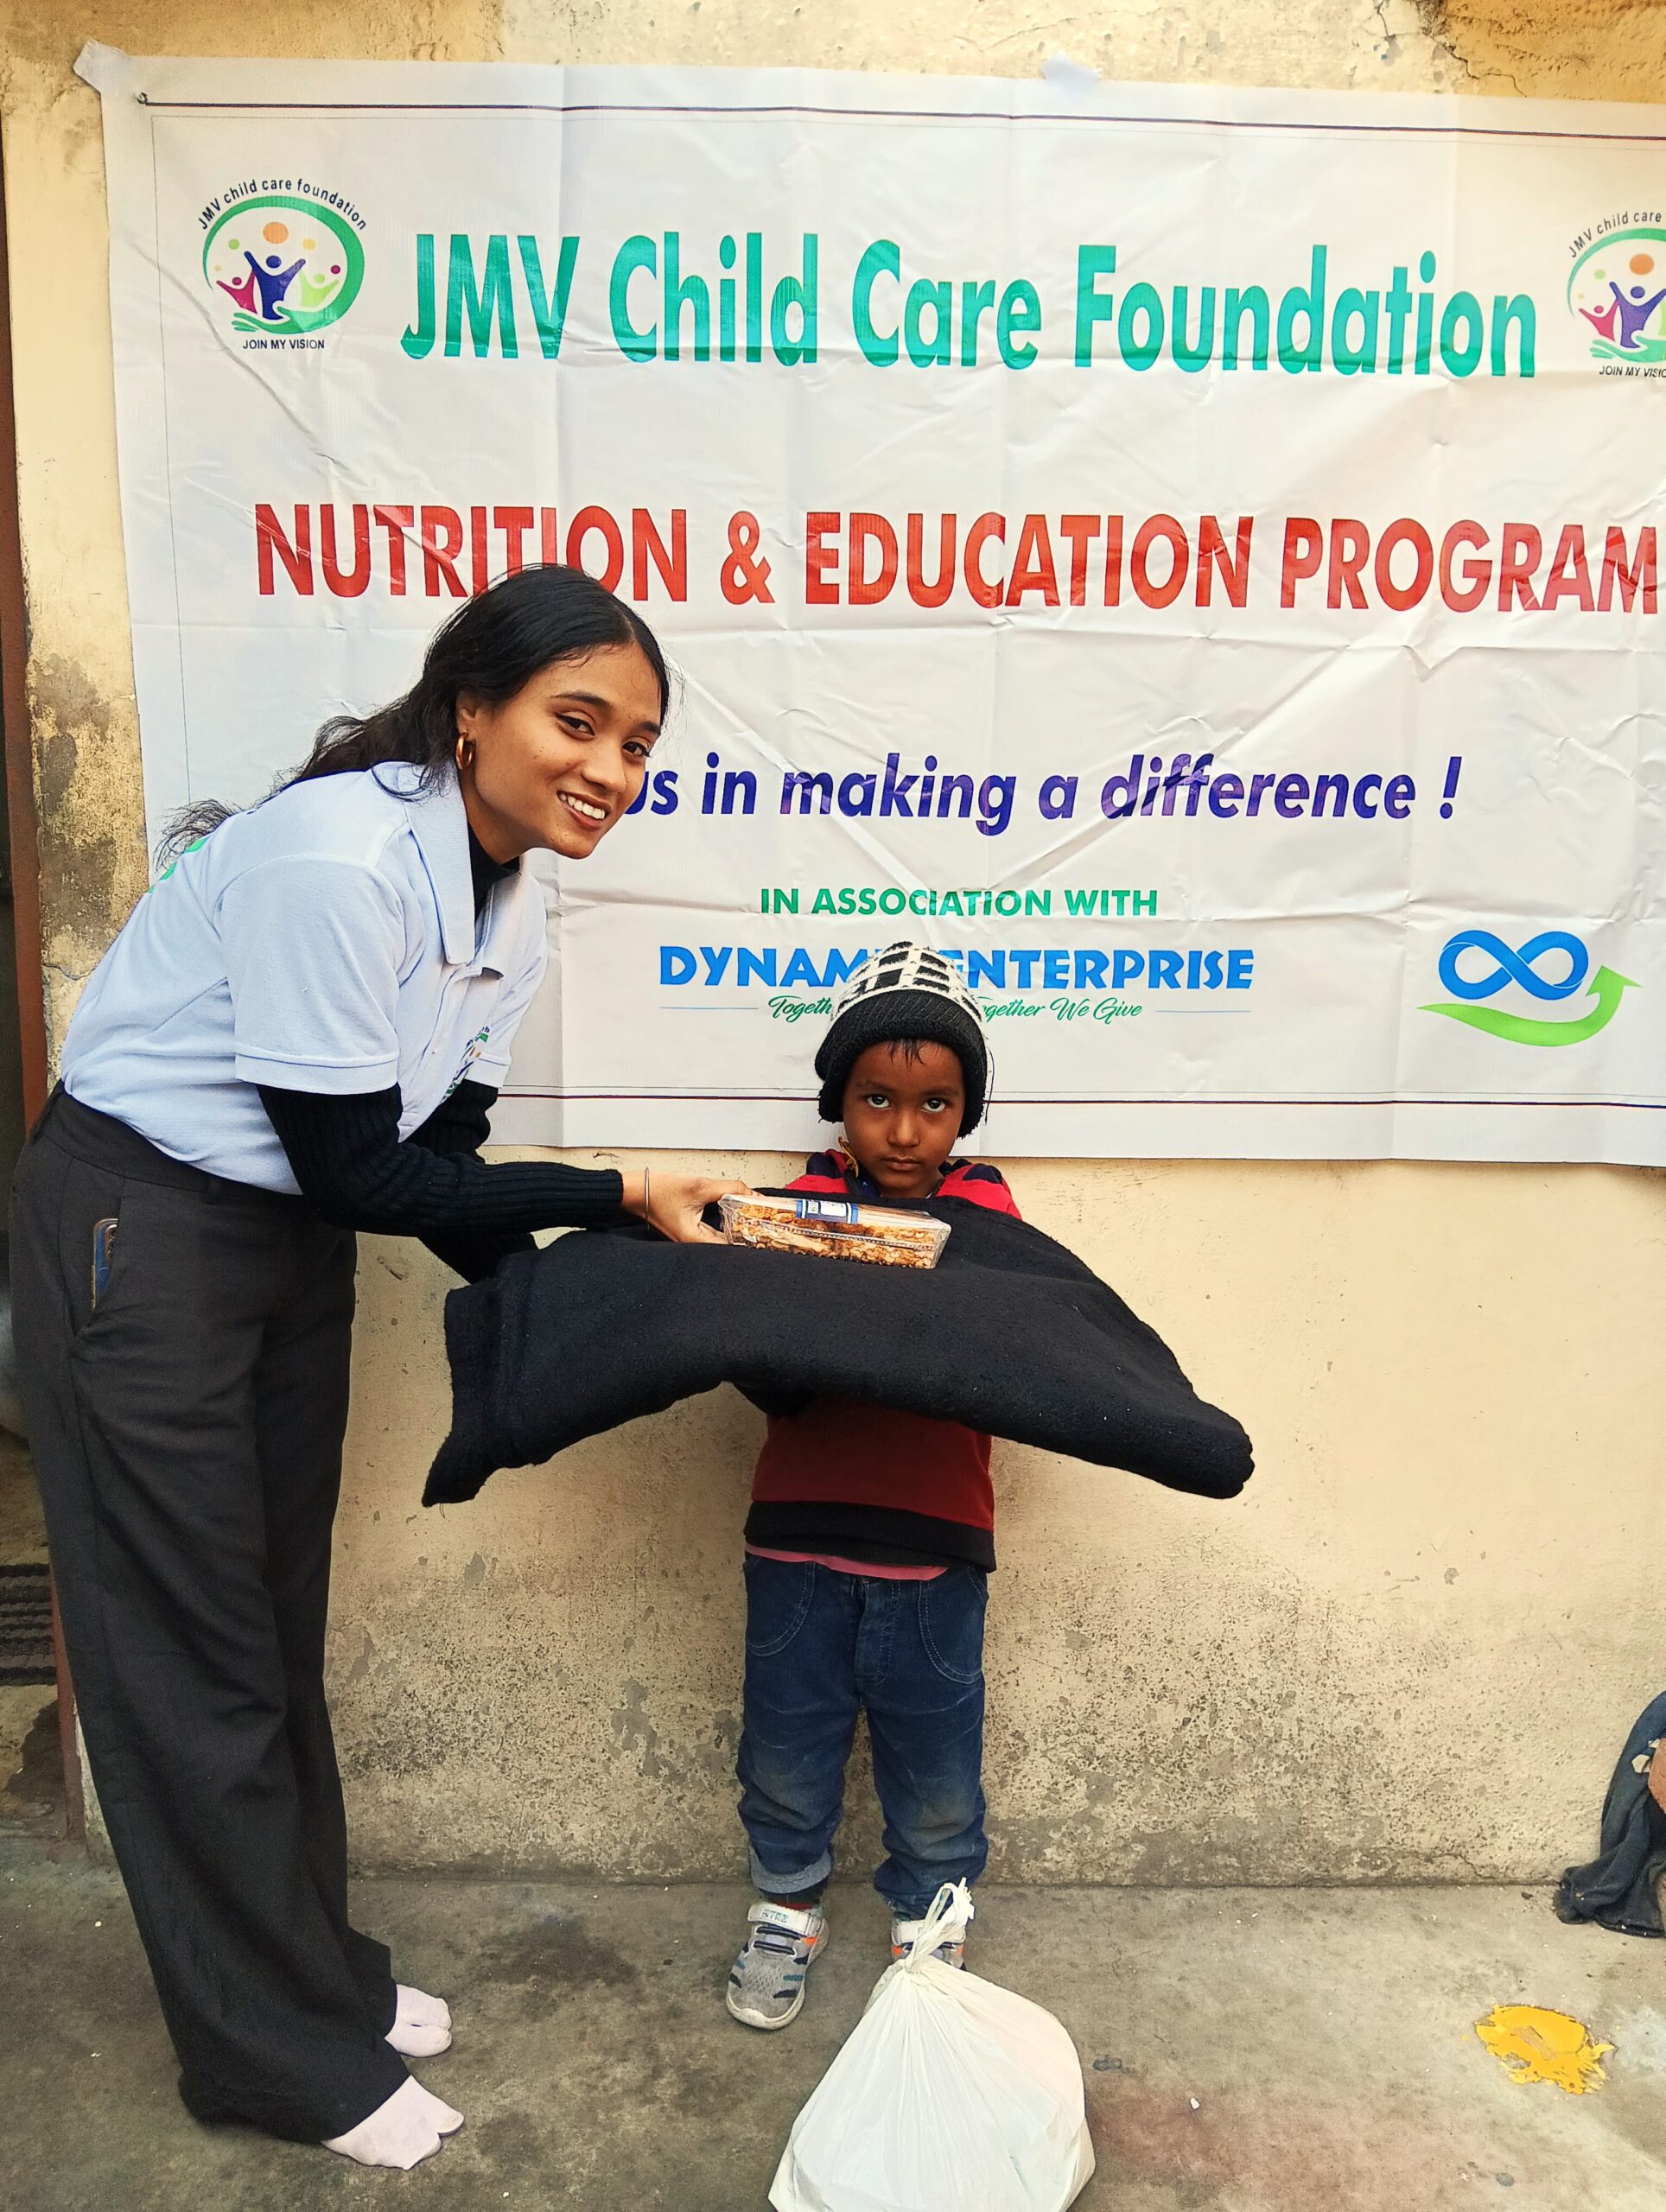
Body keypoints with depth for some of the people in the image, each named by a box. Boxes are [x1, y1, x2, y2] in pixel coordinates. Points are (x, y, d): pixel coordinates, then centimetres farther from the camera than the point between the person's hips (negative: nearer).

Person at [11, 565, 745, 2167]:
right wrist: (616, 1196, -21)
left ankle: (311, 1968, 37)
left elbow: (433, 1155, 3)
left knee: (280, 1625, 18)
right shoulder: (336, 857, -27)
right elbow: (357, 1172, -24)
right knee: (196, 1650, 5)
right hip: (138, 1233, -8)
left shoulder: (511, 912, 0)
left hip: (292, 1246, 8)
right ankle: (280, 2055, 24)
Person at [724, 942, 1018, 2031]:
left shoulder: (985, 1209, -1)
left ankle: (927, 1922, 40)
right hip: (799, 1535, 1)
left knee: (936, 1760, 14)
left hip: (934, 1543, 0)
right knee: (787, 1746, 16)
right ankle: (788, 1906, 42)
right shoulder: (801, 1201, -1)